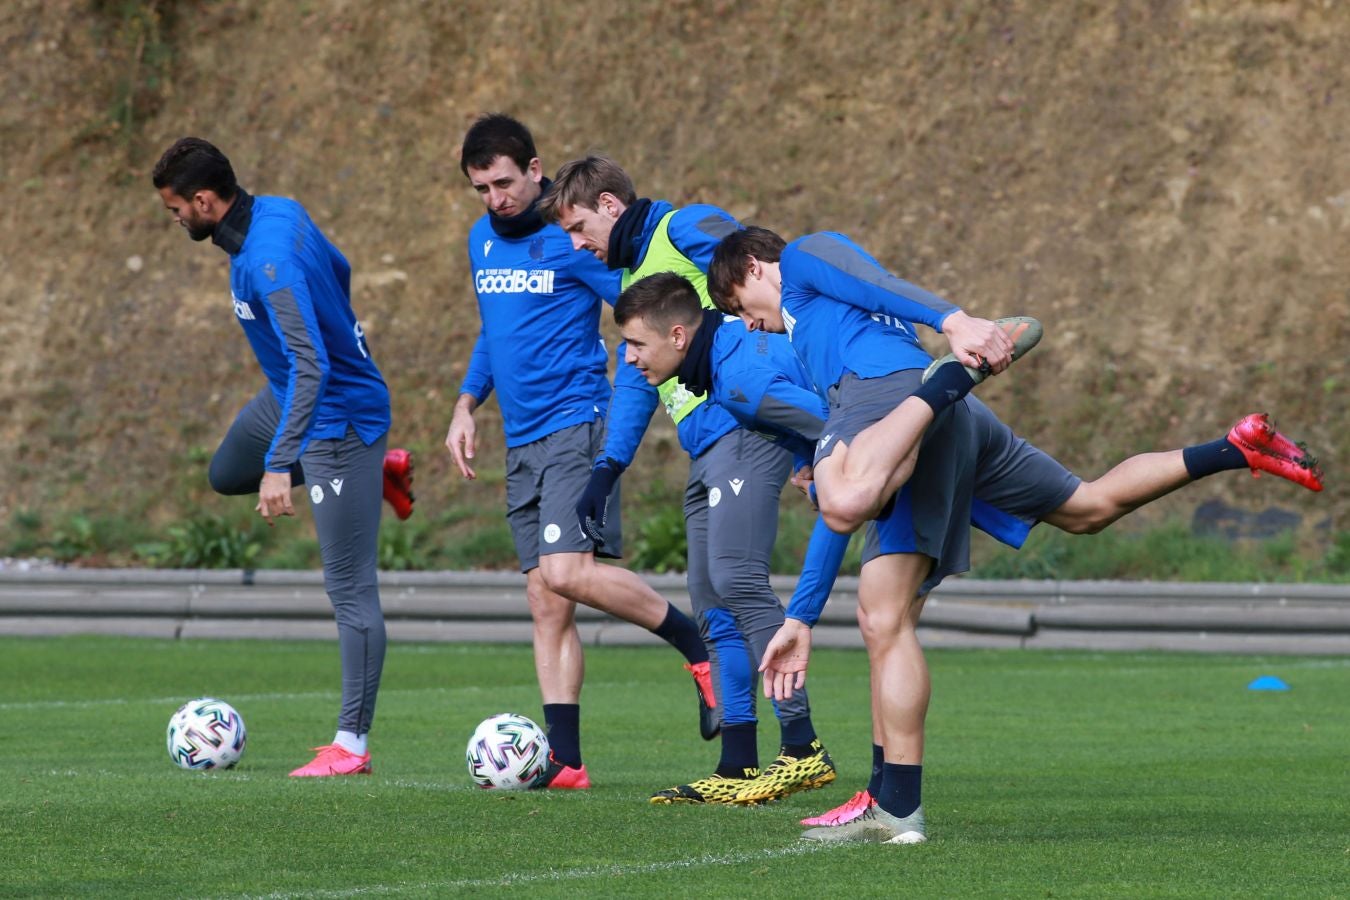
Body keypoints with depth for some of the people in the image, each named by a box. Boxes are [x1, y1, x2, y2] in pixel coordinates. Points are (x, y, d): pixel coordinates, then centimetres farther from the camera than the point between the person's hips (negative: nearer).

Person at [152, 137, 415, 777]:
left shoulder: (269, 263, -32)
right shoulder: (281, 212, -4)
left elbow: (310, 367, -37)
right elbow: (340, 271, 14)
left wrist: (280, 467, -39)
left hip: (339, 422, -10)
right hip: (293, 397, 10)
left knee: (350, 589, -5)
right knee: (227, 474, 33)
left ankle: (352, 745, -2)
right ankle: (380, 473, 31)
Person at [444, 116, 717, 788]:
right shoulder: (482, 240, 14)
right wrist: (466, 406, 17)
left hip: (576, 424, -8)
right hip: (523, 441, 8)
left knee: (566, 573, -23)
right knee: (545, 602, 3)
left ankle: (697, 645, -4)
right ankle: (565, 762, 2)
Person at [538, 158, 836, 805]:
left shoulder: (685, 229, -2)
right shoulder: (632, 280, 26)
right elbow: (634, 387, 32)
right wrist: (605, 473, 24)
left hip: (746, 424, -10)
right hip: (706, 453, 10)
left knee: (734, 575, -19)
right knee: (711, 601, 6)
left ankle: (803, 746, -19)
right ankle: (739, 767, 6)